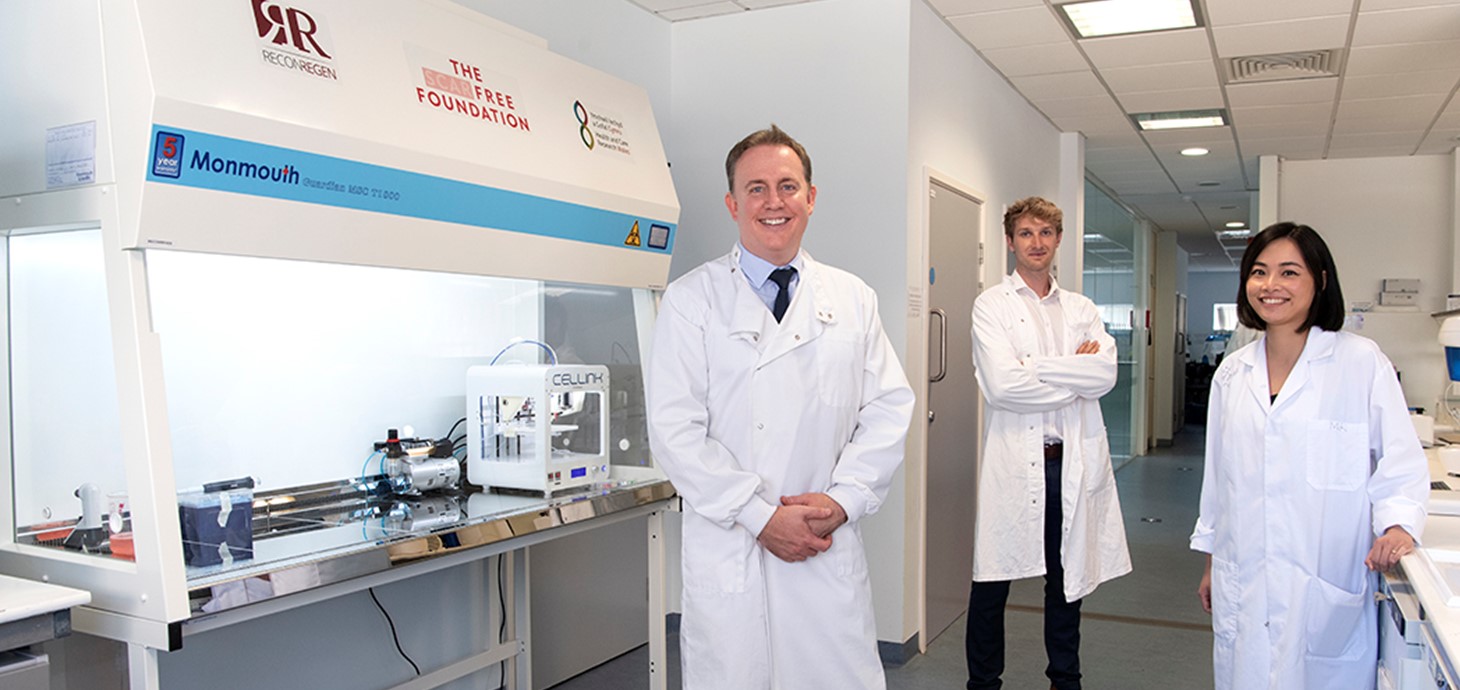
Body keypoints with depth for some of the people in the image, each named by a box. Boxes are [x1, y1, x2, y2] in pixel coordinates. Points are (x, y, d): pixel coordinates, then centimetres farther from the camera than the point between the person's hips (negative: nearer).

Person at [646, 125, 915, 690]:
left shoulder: (853, 299, 9)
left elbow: (889, 409, 6)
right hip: (730, 555, -2)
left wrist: (842, 500, -8)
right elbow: (675, 430, -8)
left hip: (831, 551, 3)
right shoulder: (692, 300, -1)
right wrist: (762, 516, -13)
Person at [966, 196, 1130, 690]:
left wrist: (1035, 367, -14)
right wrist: (1075, 376, -8)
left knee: (1068, 576, 16)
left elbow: (1106, 374, -6)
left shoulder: (1081, 310, 11)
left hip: (1074, 460, 4)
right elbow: (1001, 385, -16)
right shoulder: (992, 305, -1)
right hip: (1014, 461, -4)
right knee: (992, 583, 4)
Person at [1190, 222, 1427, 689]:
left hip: (1327, 588, -3)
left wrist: (1398, 523, -21)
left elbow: (1401, 459, -3)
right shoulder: (1232, 373, 9)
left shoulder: (1362, 361, -4)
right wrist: (1211, 562, 17)